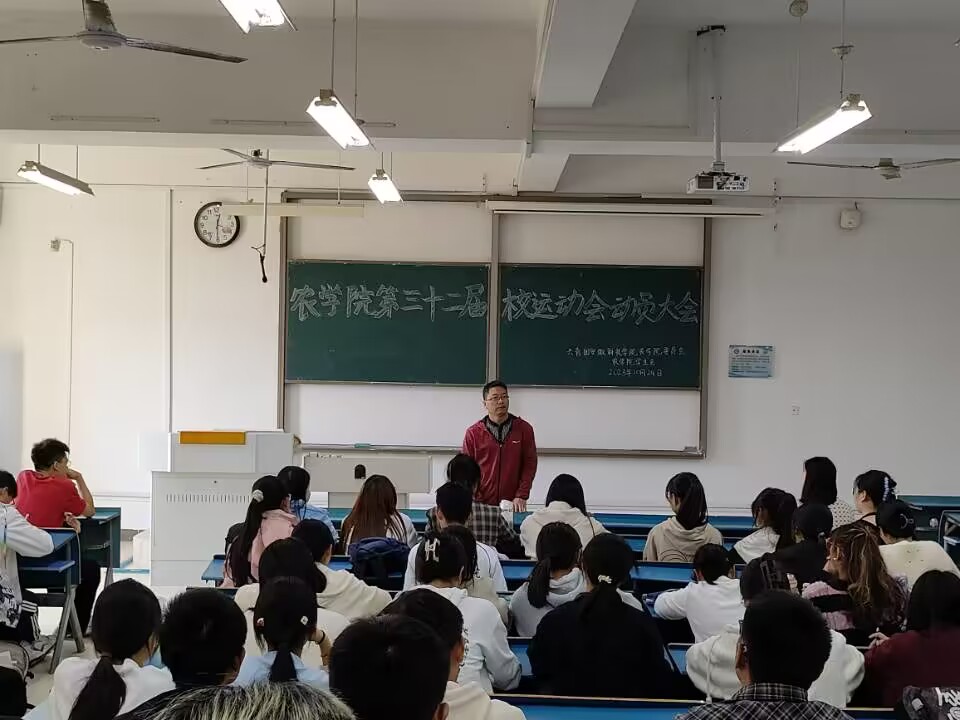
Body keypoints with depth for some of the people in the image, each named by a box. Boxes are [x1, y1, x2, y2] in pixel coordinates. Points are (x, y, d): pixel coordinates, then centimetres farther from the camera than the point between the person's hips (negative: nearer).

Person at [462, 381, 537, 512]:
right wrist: (475, 500, -6)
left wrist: (521, 496, -6)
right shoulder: (473, 433, 2)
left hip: (513, 505, 0)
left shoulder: (524, 429, 4)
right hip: (481, 505, 0)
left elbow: (529, 464, 2)